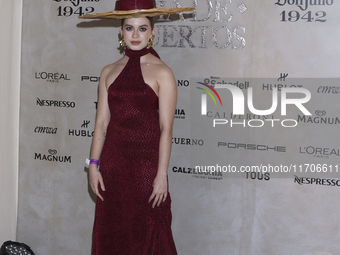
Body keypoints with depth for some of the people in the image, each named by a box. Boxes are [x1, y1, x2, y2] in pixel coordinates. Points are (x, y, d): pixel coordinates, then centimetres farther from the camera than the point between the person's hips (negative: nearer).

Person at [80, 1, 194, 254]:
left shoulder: (162, 73, -4)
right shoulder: (109, 72, 10)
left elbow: (166, 129, -8)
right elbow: (102, 122, 10)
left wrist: (161, 175, -12)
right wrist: (94, 164, 4)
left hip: (146, 161, -4)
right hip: (113, 162, 4)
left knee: (148, 234, -1)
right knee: (111, 235, 8)